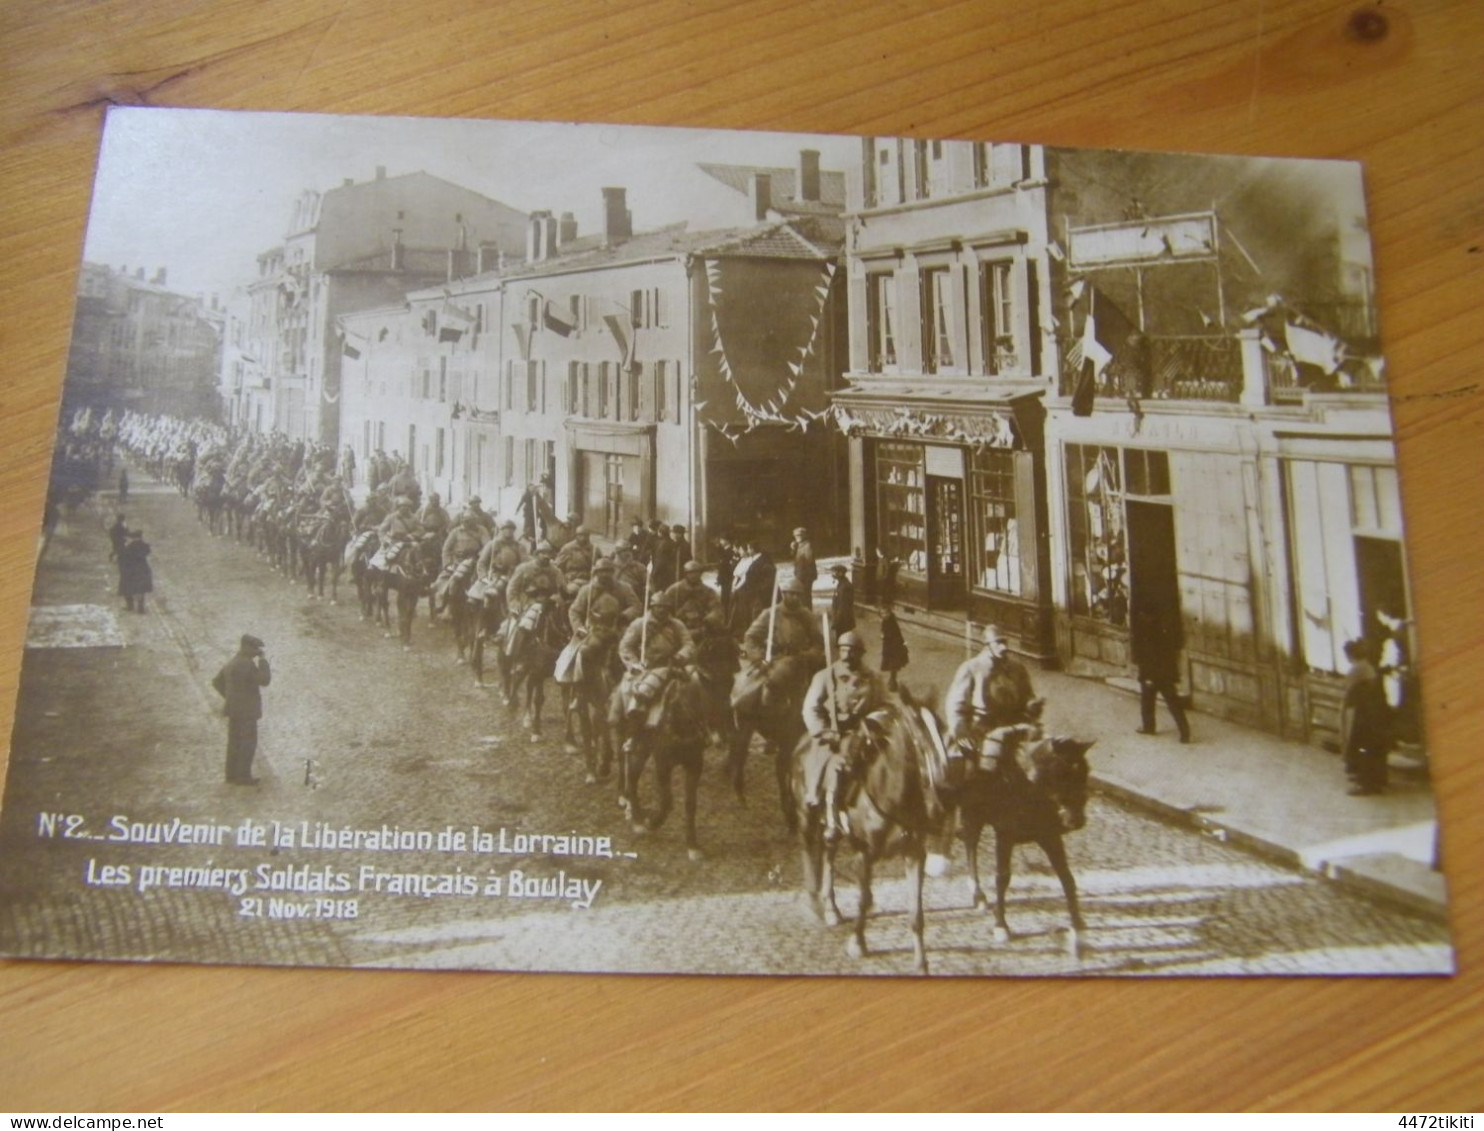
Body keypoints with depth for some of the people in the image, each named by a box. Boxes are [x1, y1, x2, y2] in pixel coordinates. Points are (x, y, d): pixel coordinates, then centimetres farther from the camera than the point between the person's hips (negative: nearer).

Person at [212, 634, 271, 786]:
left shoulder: (232, 663, 10)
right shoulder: (247, 664, -20)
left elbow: (217, 682, 17)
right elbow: (265, 681, -19)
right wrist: (263, 660, -12)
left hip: (234, 708, 9)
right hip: (245, 710, -9)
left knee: (235, 742, 12)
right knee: (248, 743, -2)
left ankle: (232, 775, 15)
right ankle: (243, 776, 0)